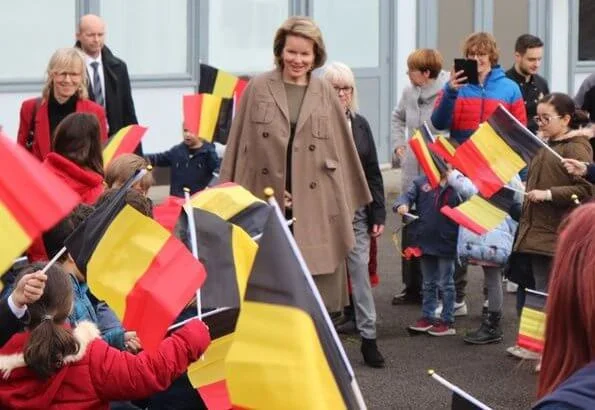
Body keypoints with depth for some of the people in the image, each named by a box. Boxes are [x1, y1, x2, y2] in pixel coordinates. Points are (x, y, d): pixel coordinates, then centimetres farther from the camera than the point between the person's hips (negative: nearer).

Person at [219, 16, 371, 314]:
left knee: (315, 283, 1)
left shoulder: (326, 94, 8)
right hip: (266, 201, -1)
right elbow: (238, 144, 6)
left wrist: (350, 199, 10)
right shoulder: (257, 89, 5)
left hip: (314, 205, 1)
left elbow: (342, 149, 11)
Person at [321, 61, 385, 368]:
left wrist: (378, 214, 7)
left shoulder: (360, 124, 10)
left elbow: (373, 172, 12)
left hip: (356, 212, 4)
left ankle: (368, 337, 7)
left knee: (361, 273, 2)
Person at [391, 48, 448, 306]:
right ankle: (412, 287, 24)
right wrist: (399, 144, 17)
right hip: (412, 173, 7)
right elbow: (397, 117, 27)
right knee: (410, 231, 13)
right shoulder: (409, 92, 8)